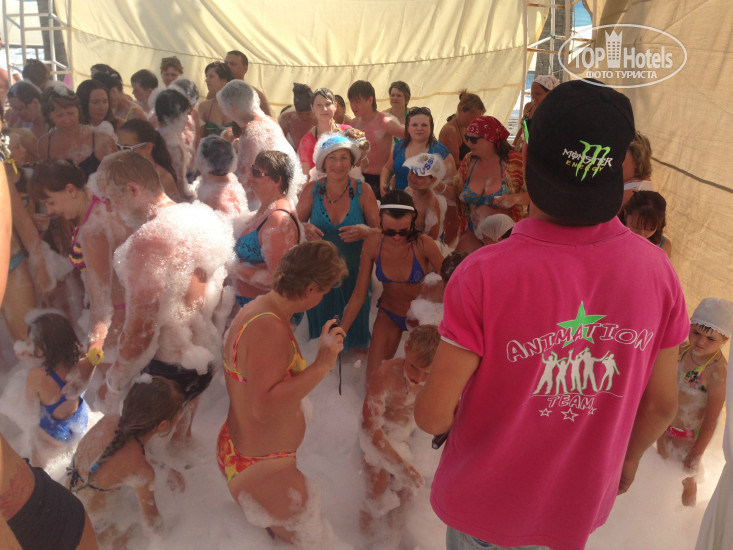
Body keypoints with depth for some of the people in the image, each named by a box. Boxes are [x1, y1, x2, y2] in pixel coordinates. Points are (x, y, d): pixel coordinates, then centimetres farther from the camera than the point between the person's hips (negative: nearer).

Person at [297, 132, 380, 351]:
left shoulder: (363, 191, -9)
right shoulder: (312, 189, -6)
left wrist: (364, 231, -28)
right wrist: (304, 229, -20)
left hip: (353, 272, -1)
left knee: (352, 326, 15)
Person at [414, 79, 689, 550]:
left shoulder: (484, 274, -31)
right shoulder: (657, 270, -19)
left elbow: (434, 414, -24)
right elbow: (661, 405, -6)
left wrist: (442, 416, 0)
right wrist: (629, 457, 15)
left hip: (486, 503, -3)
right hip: (582, 509, 3)